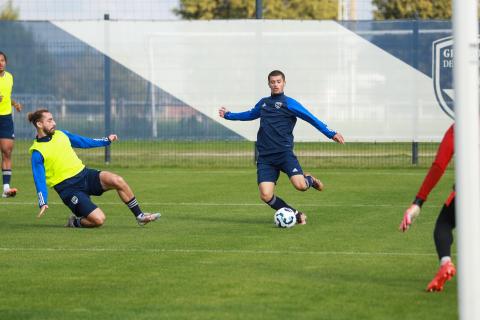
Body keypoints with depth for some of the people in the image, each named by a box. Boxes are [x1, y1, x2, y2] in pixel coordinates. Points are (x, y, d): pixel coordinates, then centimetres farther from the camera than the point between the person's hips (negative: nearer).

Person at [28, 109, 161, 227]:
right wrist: (43, 203, -23)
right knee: (99, 219, -23)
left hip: (84, 174, 6)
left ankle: (139, 216, -4)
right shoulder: (37, 152, -8)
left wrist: (107, 140, 29)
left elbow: (83, 142, 25)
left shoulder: (61, 134, 11)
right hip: (68, 188, -6)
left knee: (117, 181, -20)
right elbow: (39, 180, -11)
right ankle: (75, 222, 9)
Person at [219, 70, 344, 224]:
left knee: (300, 185, -25)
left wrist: (330, 134, -14)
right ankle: (296, 215, 8)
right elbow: (250, 114, 39)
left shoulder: (289, 103, 1)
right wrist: (228, 115, 45)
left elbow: (311, 118, -5)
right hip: (265, 158, 4)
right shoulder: (263, 103, 18)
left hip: (284, 153, -4)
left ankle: (309, 179, 15)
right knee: (265, 195, -14)